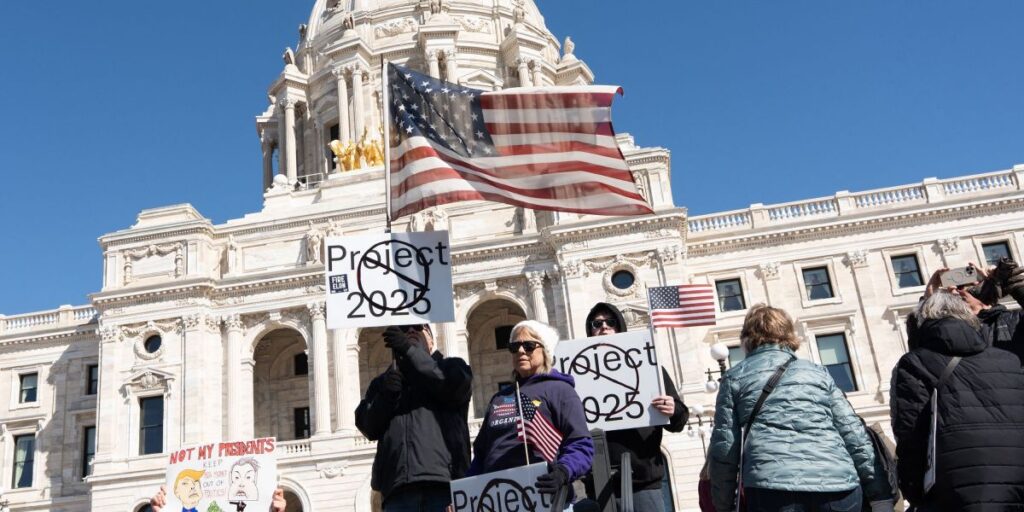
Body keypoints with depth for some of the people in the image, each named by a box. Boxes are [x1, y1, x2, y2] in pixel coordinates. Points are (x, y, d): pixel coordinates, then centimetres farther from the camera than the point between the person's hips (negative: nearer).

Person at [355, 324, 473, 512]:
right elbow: (368, 427, 13)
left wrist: (410, 350, -5)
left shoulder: (451, 367, 19)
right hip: (397, 486, 2)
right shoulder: (384, 381, 25)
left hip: (445, 480, -2)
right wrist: (385, 395, -5)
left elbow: (455, 386, -5)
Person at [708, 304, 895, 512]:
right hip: (838, 487, 3)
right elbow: (855, 435, 15)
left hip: (774, 488, -3)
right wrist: (881, 493, 15)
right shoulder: (818, 372, 24)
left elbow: (724, 447, 11)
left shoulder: (736, 377, 17)